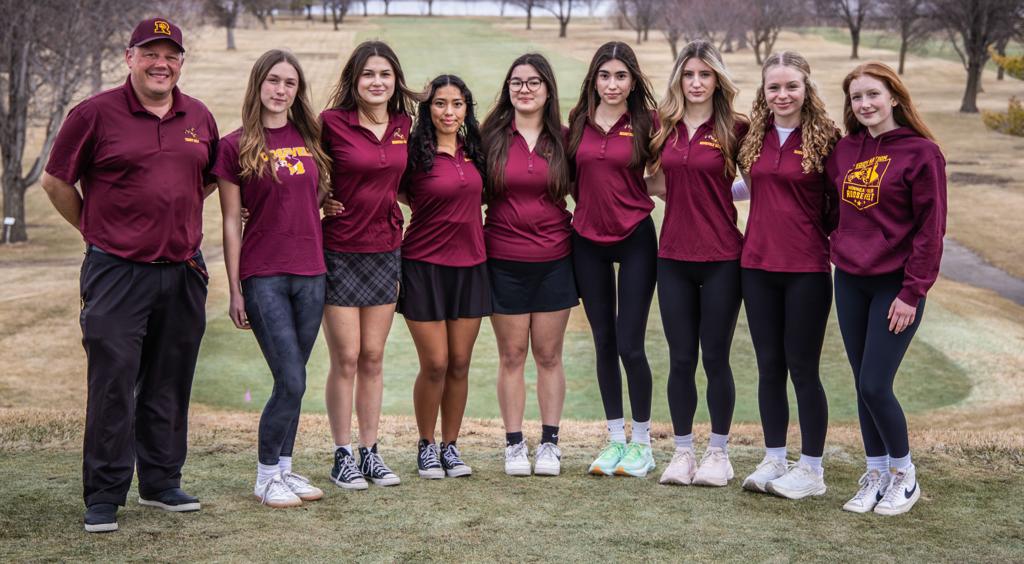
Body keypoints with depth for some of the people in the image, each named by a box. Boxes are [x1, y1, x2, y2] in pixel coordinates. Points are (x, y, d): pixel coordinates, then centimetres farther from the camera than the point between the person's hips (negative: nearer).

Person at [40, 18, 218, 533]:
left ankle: (161, 483, 23)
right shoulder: (96, 113, -4)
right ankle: (104, 496, 4)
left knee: (169, 387, 11)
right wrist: (95, 229, 7)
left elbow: (210, 177, 25)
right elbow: (55, 181, 3)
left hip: (183, 273, 4)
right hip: (117, 273, -4)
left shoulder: (199, 118, 9)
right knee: (112, 384, -5)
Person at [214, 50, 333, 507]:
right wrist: (234, 290, -5)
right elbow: (231, 223, -3)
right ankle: (266, 475, 8)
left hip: (310, 273, 4)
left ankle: (284, 468, 22)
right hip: (263, 275, -4)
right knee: (292, 382, -8)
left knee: (293, 381, 9)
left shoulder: (310, 139, 9)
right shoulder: (236, 146, -3)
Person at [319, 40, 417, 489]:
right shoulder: (332, 123, -10)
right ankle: (342, 457, 10)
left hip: (386, 250, 4)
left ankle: (370, 453, 18)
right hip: (340, 252, -4)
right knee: (346, 359, -1)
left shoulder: (404, 125, 4)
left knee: (373, 358, 9)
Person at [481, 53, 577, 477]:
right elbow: (476, 194, 4)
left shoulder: (562, 140, 4)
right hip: (504, 262, -1)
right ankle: (514, 444, 13)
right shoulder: (492, 138, 1)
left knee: (548, 355, 6)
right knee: (511, 355, 4)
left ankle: (550, 443, 14)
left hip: (554, 261, 1)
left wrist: (575, 228, -1)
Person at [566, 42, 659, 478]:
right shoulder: (578, 123, 4)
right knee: (604, 343, 9)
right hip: (588, 241, 3)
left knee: (630, 344, -5)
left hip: (634, 238, -3)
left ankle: (642, 442, 9)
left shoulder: (645, 122, -4)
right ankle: (615, 438, 20)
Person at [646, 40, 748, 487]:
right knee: (681, 359, 7)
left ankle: (718, 452, 17)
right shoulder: (663, 125, 6)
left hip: (721, 258, -3)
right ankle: (682, 451, 19)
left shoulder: (735, 128, -5)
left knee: (716, 359, 4)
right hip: (674, 257, 3)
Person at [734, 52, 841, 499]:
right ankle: (773, 460, 21)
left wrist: (836, 244, -8)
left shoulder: (824, 138, -7)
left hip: (807, 269, -5)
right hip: (757, 265, 5)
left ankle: (811, 470, 12)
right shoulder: (754, 138, 7)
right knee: (769, 366, 11)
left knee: (802, 367, 1)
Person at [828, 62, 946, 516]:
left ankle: (904, 474, 14)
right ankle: (876, 475, 23)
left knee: (875, 386, -7)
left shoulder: (921, 151, -9)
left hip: (895, 285, -5)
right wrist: (838, 248, 3)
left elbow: (931, 228, -10)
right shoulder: (845, 150, 6)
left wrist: (912, 292, -13)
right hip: (849, 280, 5)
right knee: (863, 385, 9)